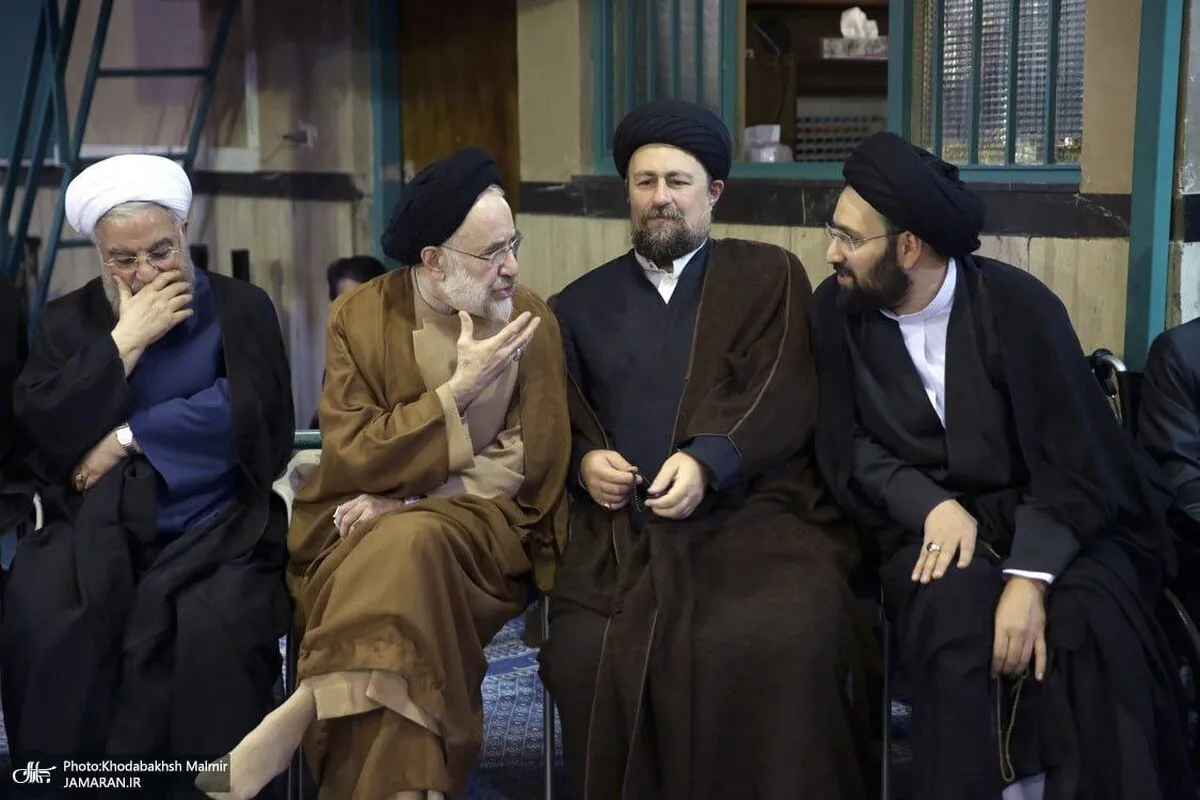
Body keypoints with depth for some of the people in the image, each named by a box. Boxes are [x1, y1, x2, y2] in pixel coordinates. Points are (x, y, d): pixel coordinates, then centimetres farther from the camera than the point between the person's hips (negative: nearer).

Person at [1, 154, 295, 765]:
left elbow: (247, 411, -6)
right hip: (100, 526, 2)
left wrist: (124, 439, -7)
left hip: (217, 524, -1)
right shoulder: (68, 320, 14)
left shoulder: (241, 309, 9)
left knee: (214, 626, -33)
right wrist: (125, 341, -6)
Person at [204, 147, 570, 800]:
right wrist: (460, 388, -16)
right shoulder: (360, 316, 0)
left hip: (482, 528, 0)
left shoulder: (531, 321, 3)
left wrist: (412, 501, -13)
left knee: (411, 544, -35)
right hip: (364, 531, 0)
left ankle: (298, 717, -26)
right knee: (397, 558, -35)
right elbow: (351, 457, -8)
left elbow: (532, 463, -1)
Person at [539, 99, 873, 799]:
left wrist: (708, 461, -16)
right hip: (624, 530, 2)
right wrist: (583, 460, -2)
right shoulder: (583, 302, 22)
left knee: (785, 643, -31)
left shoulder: (769, 276, 14)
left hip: (752, 511, -2)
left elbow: (787, 399, 0)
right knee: (585, 656, -25)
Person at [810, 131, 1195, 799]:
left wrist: (1028, 577, -27)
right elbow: (847, 445, 3)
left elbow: (1073, 459, -13)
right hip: (927, 519, 2)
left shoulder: (1018, 305, -11)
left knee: (1093, 625, -31)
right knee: (955, 613, -31)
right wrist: (932, 505, -16)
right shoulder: (838, 310, -1)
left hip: (1048, 518, -1)